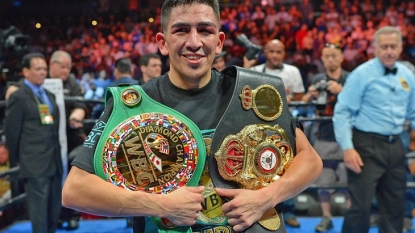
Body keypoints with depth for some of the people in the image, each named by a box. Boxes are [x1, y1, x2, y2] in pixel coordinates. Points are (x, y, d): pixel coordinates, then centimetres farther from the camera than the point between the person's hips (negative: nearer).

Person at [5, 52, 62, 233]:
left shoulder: (49, 95, 17)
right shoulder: (18, 97, -8)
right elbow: (11, 132, -7)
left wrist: (57, 155, 15)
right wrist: (17, 160, -1)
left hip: (54, 162, 8)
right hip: (35, 164, -7)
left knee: (54, 209, 14)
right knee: (39, 210, -2)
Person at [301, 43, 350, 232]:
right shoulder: (317, 79, 9)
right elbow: (303, 103, 8)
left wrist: (342, 90, -27)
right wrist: (310, 95, -13)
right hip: (324, 137, 3)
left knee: (349, 180, -1)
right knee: (323, 180, 6)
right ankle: (326, 218, 17)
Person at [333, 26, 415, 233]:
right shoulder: (362, 74, -9)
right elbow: (342, 112, -13)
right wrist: (347, 148, -20)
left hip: (395, 146, 6)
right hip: (367, 146, -6)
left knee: (396, 206, 15)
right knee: (361, 206, -4)